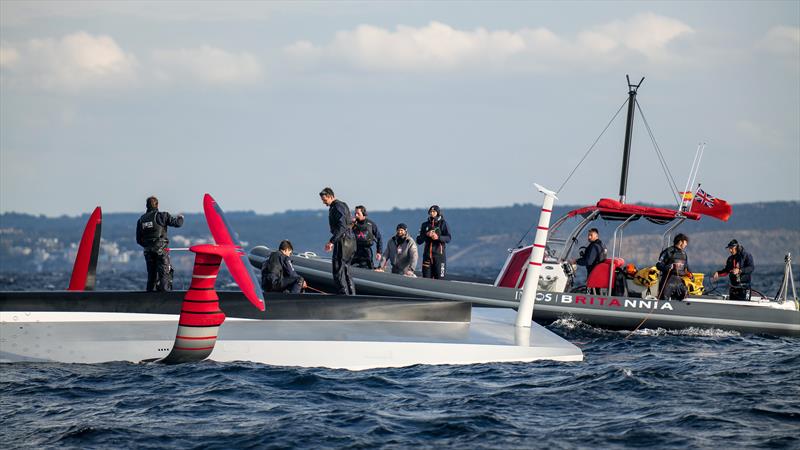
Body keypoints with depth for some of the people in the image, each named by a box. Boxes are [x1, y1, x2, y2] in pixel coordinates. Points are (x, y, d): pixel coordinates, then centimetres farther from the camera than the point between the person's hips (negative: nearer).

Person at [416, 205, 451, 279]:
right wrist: (426, 235, -12)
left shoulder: (443, 224, 3)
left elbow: (448, 238, -8)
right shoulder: (425, 225, 13)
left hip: (439, 254, -3)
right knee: (426, 278, 1)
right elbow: (419, 241, 7)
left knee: (439, 278, -7)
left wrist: (438, 237, -25)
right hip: (427, 255, 3)